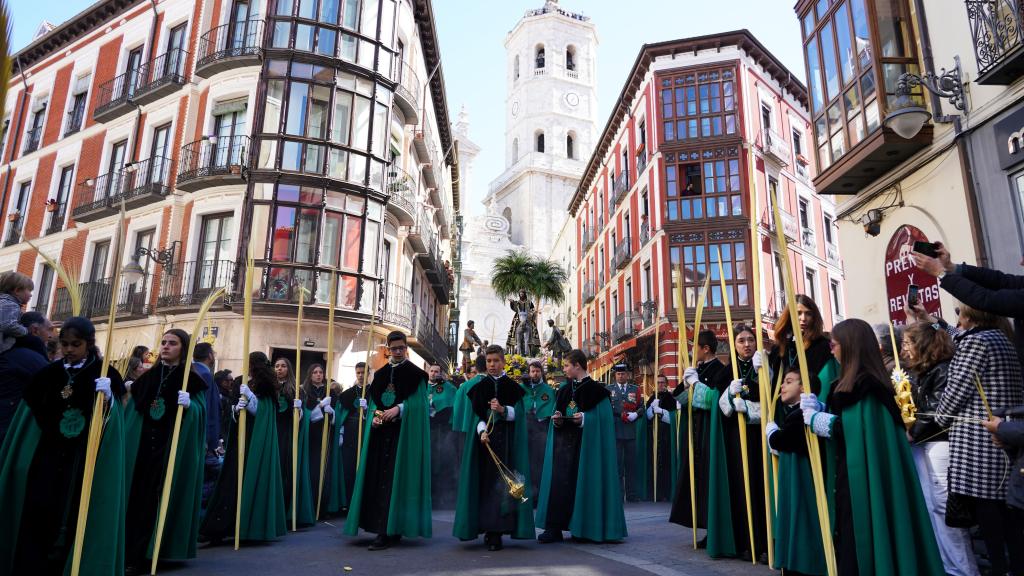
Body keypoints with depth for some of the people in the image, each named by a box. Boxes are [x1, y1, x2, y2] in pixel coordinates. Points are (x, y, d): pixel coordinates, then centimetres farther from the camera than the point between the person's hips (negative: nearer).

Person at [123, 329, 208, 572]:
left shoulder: (191, 379, -3)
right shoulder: (149, 376, 12)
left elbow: (201, 411, -9)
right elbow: (133, 409, 18)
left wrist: (189, 405, -26)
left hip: (173, 446, -5)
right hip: (142, 443, 5)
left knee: (160, 496, -2)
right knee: (137, 493, 6)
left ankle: (149, 551, 7)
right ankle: (131, 549, 17)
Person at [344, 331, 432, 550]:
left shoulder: (415, 374, 1)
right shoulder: (380, 374, 15)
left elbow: (417, 402, -7)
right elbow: (372, 401, 13)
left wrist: (398, 409, -20)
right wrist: (376, 415, -7)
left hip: (404, 431, -5)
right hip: (381, 430, 5)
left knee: (395, 477, -8)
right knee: (378, 477, 4)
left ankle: (391, 531, -6)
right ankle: (383, 528, 13)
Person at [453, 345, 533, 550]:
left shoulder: (512, 386, 6)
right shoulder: (480, 386, 10)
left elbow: (518, 413, -1)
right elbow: (477, 413, 3)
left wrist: (503, 410, -20)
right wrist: (482, 431, -15)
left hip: (506, 439, -1)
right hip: (484, 437, 2)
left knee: (501, 482, -7)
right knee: (485, 481, -1)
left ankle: (496, 531, -5)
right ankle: (487, 527, 7)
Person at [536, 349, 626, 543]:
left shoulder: (595, 390, -4)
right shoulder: (565, 389, 13)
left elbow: (602, 418, -8)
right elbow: (558, 413, 15)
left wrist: (584, 419, -22)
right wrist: (557, 419, -6)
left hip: (586, 444, -5)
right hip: (563, 443, 5)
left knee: (584, 483, -1)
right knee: (559, 482, -3)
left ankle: (586, 528, 12)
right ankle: (554, 528, -1)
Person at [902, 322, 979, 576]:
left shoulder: (943, 370, -10)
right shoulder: (914, 372, 14)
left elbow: (938, 411, -16)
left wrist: (913, 433, -10)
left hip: (938, 443, -8)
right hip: (918, 445, 8)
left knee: (943, 506, -5)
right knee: (929, 507, 10)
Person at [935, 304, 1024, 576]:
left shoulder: (974, 341, -12)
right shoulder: (1002, 340, 16)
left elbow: (957, 389, -12)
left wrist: (938, 421, 3)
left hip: (976, 436, -9)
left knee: (982, 502, -4)